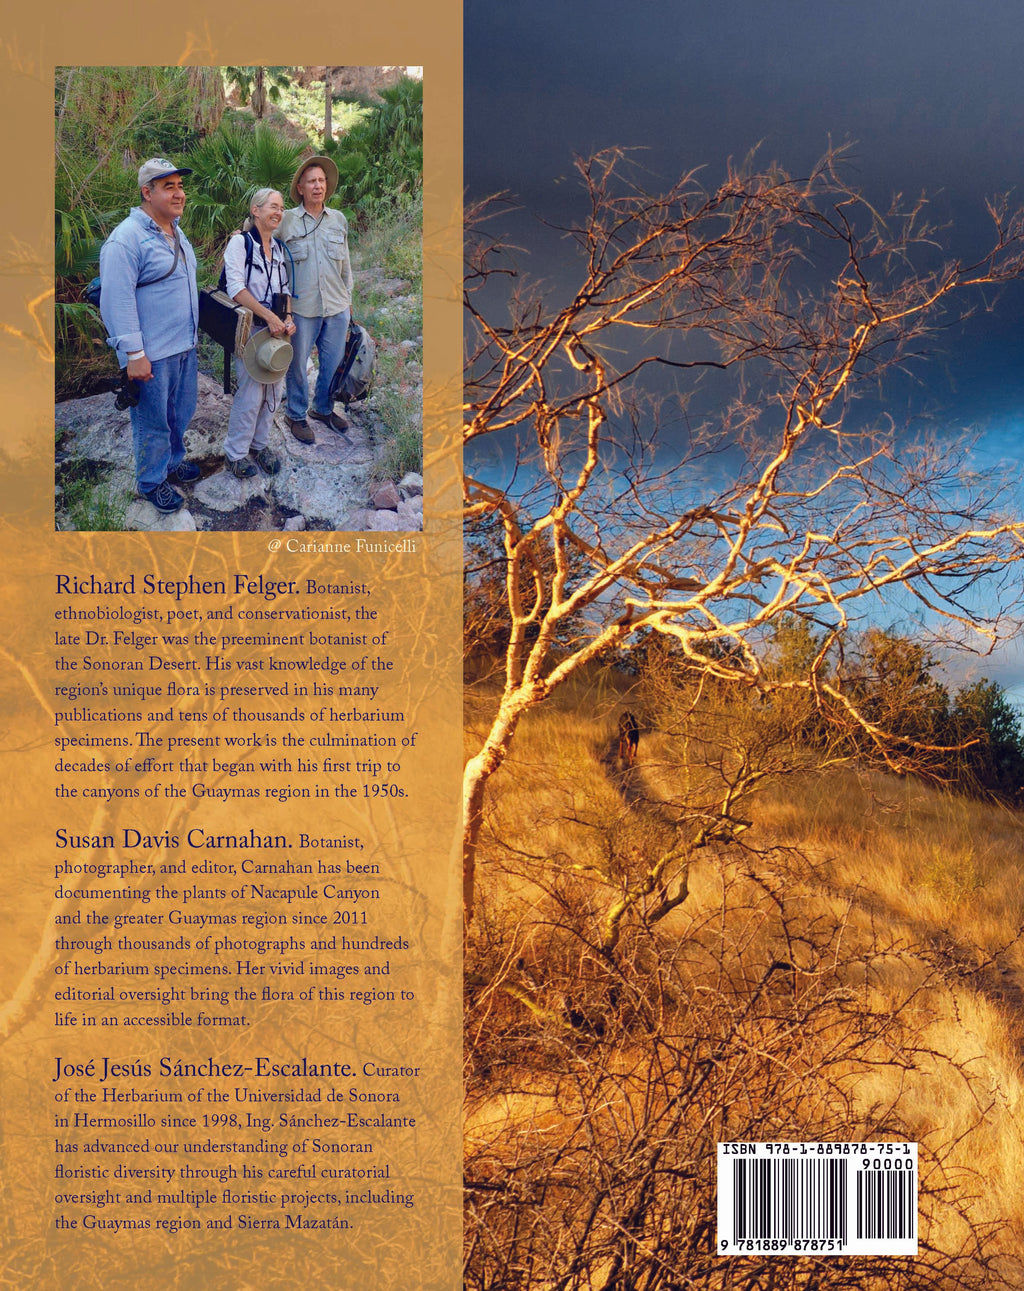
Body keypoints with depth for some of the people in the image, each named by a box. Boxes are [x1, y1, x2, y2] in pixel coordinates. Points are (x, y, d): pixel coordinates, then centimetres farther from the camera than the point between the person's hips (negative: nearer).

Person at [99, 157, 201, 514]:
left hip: (184, 347, 8)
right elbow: (118, 300, -22)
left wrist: (192, 334, 25)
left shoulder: (175, 233, 11)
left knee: (181, 412, 21)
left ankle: (173, 461, 42)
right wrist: (133, 354, -23)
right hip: (152, 354, -8)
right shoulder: (127, 238, -18)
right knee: (153, 421, 5)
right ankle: (152, 481, 21)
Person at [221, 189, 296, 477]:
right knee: (251, 393, -6)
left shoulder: (279, 248, 11)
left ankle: (260, 443, 26)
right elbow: (236, 287, -18)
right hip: (249, 327, -6)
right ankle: (235, 452, 9)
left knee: (273, 388, 9)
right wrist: (269, 316, -23)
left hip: (276, 328, 6)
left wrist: (288, 318, -5)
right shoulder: (240, 242, -9)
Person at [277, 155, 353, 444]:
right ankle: (296, 415, 21)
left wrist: (348, 298, 19)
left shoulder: (339, 220, 9)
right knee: (297, 364, 5)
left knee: (333, 363, 13)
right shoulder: (285, 221, -3)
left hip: (337, 307, 4)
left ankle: (324, 408, 32)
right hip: (302, 308, -4)